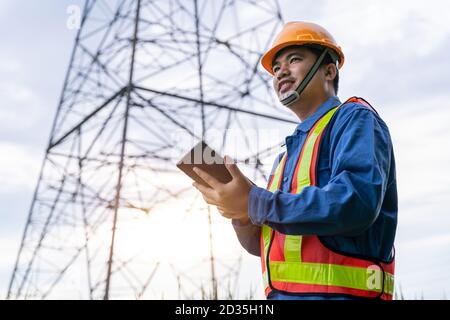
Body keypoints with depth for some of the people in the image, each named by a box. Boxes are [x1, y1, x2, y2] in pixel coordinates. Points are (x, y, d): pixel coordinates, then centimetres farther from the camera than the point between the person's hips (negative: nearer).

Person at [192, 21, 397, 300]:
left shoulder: (355, 118, -2)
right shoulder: (287, 155, 20)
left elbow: (355, 203, -21)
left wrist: (254, 203, -17)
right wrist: (243, 217, -2)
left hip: (335, 292, -7)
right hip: (281, 293, 7)